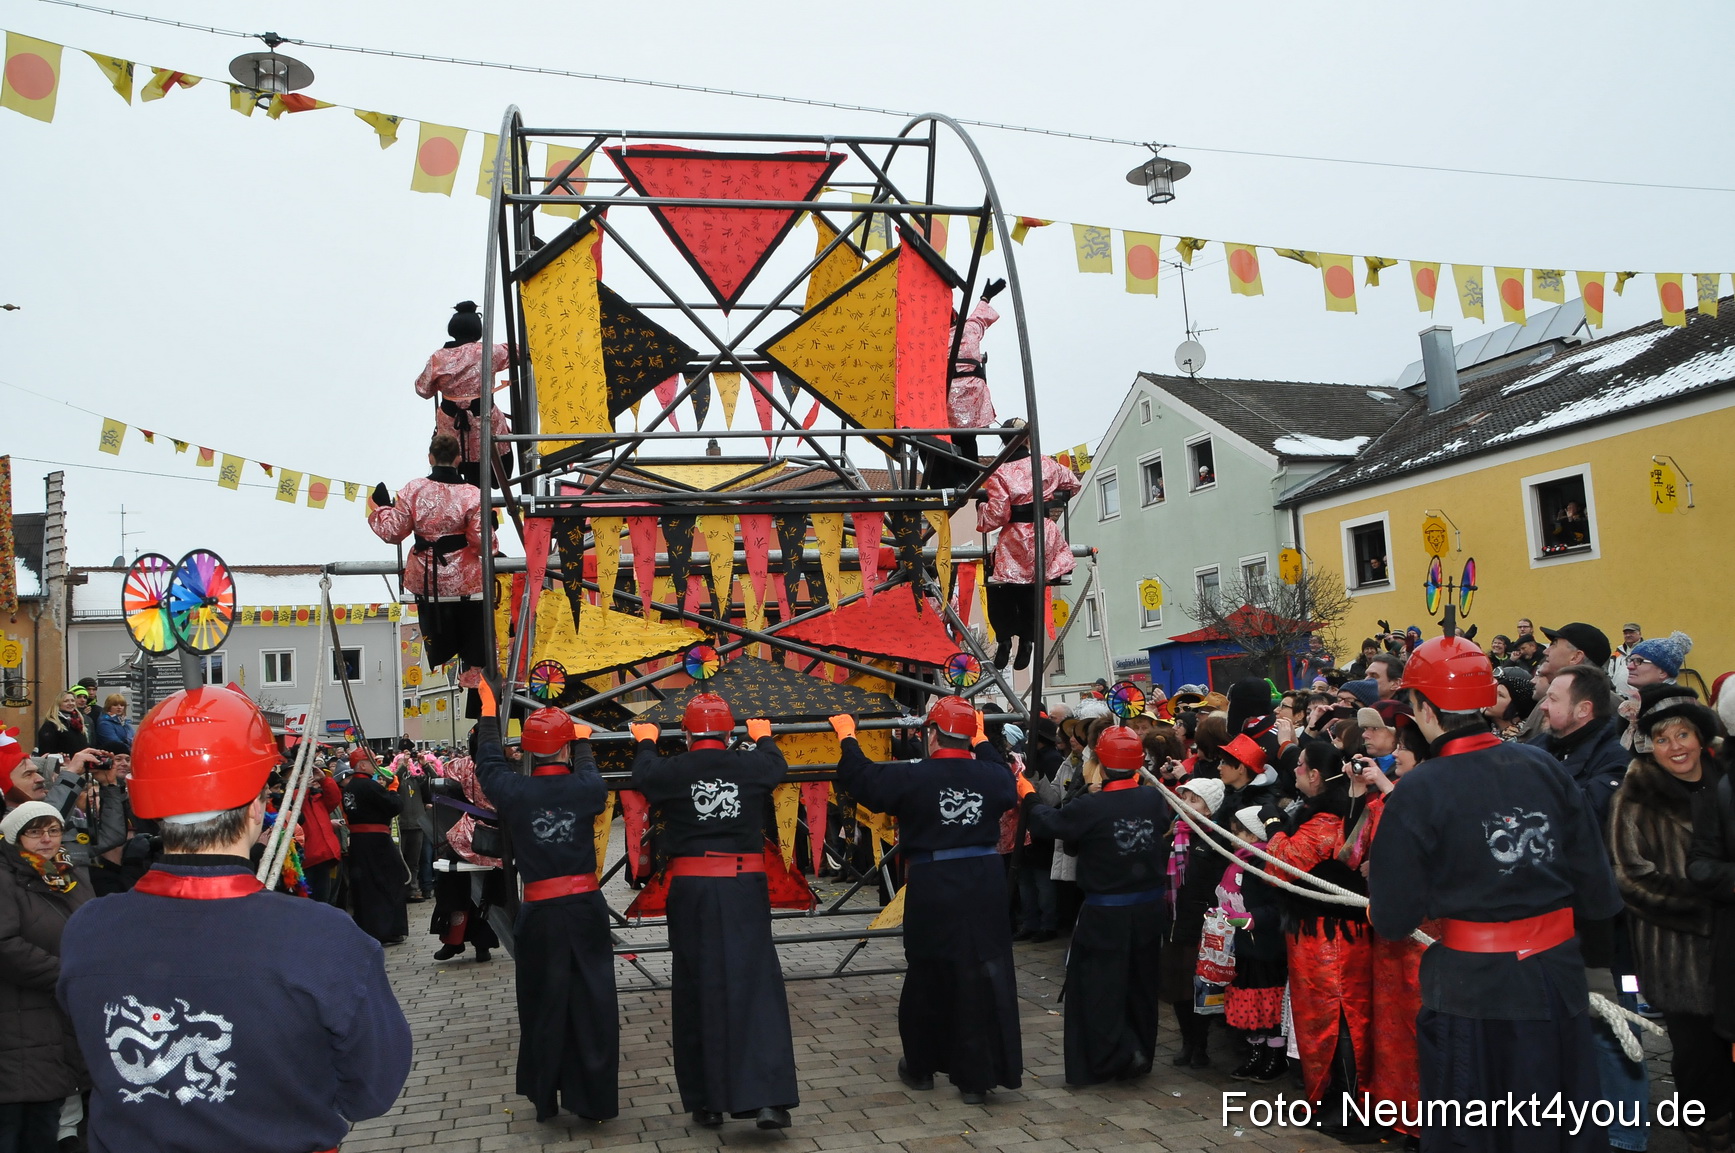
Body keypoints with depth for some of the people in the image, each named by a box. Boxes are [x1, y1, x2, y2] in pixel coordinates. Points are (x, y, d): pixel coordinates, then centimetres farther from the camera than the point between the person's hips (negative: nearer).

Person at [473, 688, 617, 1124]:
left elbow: (489, 765, 16)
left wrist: (489, 712, 29)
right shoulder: (586, 789, -6)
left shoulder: (514, 792, -5)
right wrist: (583, 741, 39)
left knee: (543, 1004, 13)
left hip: (539, 912, 1)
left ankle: (544, 1098, 24)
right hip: (586, 907, 0)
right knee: (592, 1001, 8)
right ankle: (593, 1097, 12)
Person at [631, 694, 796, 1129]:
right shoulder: (751, 765, 0)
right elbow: (777, 766, 24)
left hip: (691, 890, 0)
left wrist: (646, 742, 41)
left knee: (698, 991, 10)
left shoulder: (672, 771, -3)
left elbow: (643, 775, 21)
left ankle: (706, 1102, 18)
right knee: (755, 986, -1)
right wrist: (763, 737, 44)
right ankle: (768, 1099, -11)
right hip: (745, 886, 0)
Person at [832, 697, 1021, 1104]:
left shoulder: (913, 778, -12)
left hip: (933, 891, -2)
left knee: (927, 978, 14)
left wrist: (847, 737, 15)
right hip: (985, 887, 2)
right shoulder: (991, 776, -1)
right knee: (984, 976, 6)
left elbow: (861, 778, -1)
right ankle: (977, 1076, 8)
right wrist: (982, 741, 38)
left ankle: (921, 1066, 30)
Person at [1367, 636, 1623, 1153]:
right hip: (1558, 979, 4)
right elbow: (1597, 894, 2)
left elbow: (1392, 920, -12)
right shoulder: (1544, 767, -3)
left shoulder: (1416, 794, -15)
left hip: (1473, 992, -4)